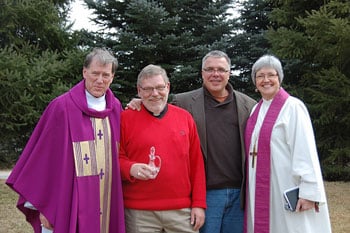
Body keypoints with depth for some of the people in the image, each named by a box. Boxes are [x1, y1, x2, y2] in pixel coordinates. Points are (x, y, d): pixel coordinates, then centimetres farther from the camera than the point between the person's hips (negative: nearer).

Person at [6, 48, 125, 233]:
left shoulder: (116, 108, 7)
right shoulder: (62, 107, -7)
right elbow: (45, 159, -6)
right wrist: (39, 206, -7)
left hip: (107, 206, 4)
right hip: (68, 208, -4)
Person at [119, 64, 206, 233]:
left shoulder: (185, 117, 9)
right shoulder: (126, 118, 2)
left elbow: (196, 164, 8)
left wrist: (199, 204, 4)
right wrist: (131, 169, -18)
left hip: (182, 211, 2)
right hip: (139, 213, -2)